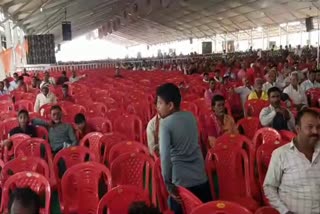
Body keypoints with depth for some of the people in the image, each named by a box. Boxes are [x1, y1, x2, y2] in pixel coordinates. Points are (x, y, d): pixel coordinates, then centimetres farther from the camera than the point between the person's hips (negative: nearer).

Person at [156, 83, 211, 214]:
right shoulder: (191, 116, 5)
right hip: (201, 178, 6)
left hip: (181, 182, -5)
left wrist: (168, 184, -14)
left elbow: (165, 156, -20)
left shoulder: (165, 124, -13)